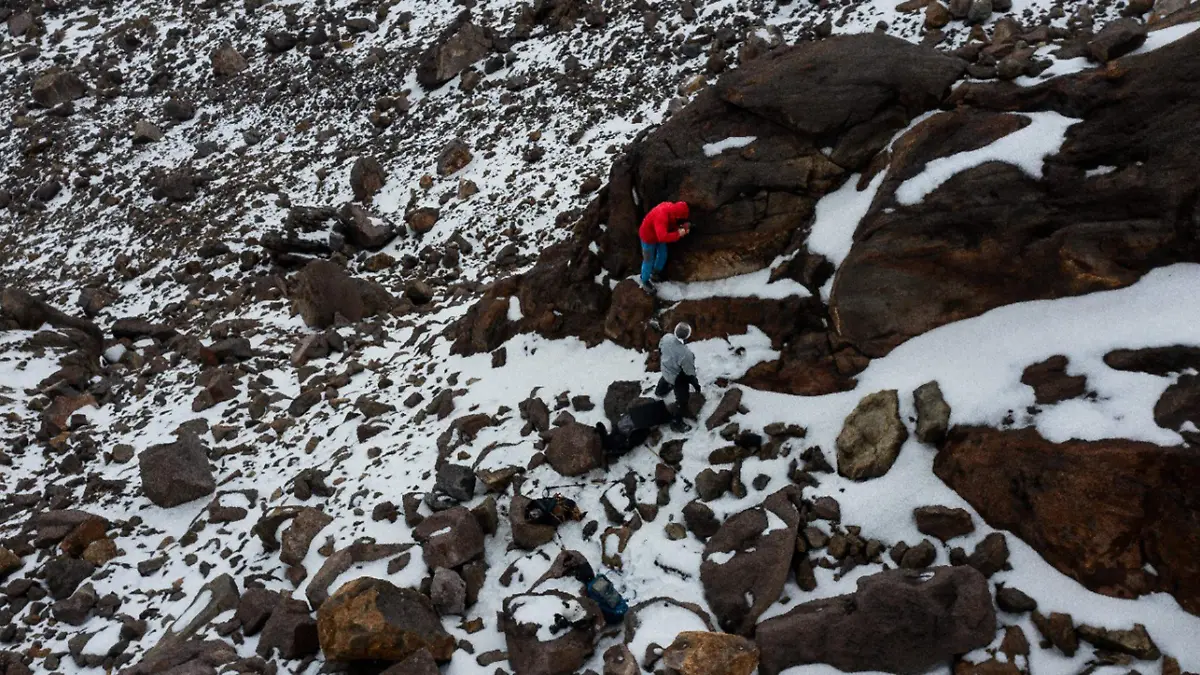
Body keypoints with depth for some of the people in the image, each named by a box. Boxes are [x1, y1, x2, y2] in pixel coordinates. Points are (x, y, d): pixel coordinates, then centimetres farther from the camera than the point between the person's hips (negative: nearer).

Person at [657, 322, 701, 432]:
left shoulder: (667, 337, -28)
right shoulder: (686, 354, -44)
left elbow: (660, 348, -3)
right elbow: (689, 373, -27)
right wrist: (696, 384, -7)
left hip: (665, 369, 7)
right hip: (678, 378, -7)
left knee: (665, 379, 42)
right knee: (682, 399, 16)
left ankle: (660, 391, 75)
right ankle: (677, 423, 34)